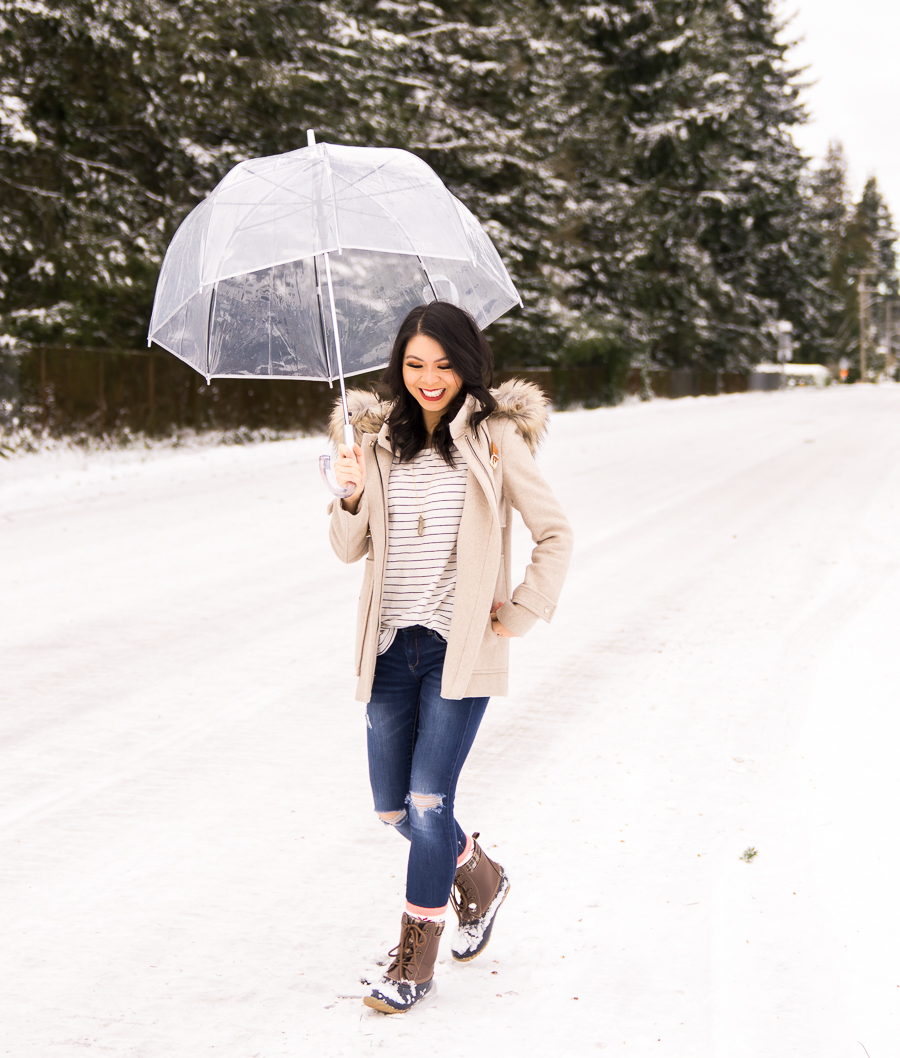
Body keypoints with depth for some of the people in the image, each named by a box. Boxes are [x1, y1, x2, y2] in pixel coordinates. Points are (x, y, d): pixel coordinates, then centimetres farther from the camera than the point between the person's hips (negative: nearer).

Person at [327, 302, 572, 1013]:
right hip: (392, 642, 5)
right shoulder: (380, 439, 7)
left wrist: (518, 616, -4)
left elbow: (555, 534, 0)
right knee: (393, 806, 10)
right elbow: (350, 549, 10)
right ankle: (479, 877, 39)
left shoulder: (495, 438, -4)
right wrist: (353, 497, -9)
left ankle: (416, 960, 6)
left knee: (429, 800, -8)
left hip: (460, 645, -5)